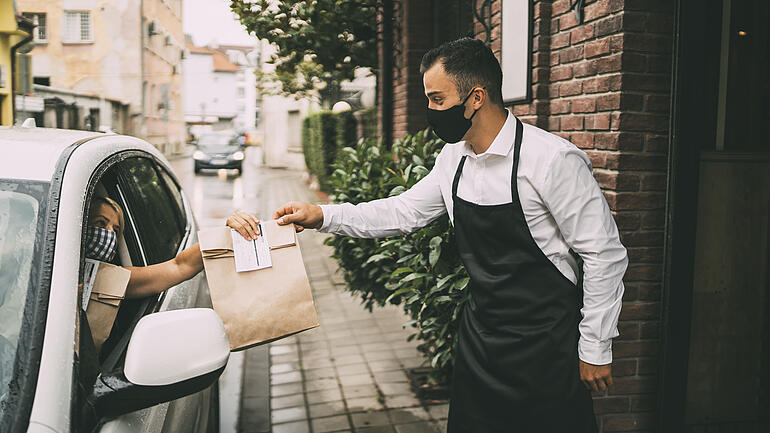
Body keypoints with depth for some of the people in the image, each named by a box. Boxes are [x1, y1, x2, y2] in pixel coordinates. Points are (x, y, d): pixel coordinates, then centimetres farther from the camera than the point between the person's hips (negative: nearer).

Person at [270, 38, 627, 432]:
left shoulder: (554, 159, -19)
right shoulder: (454, 158, 2)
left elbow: (604, 255, -14)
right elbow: (404, 212, 13)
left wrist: (595, 349, -10)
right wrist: (322, 216, 5)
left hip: (544, 347, -6)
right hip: (479, 337, 7)